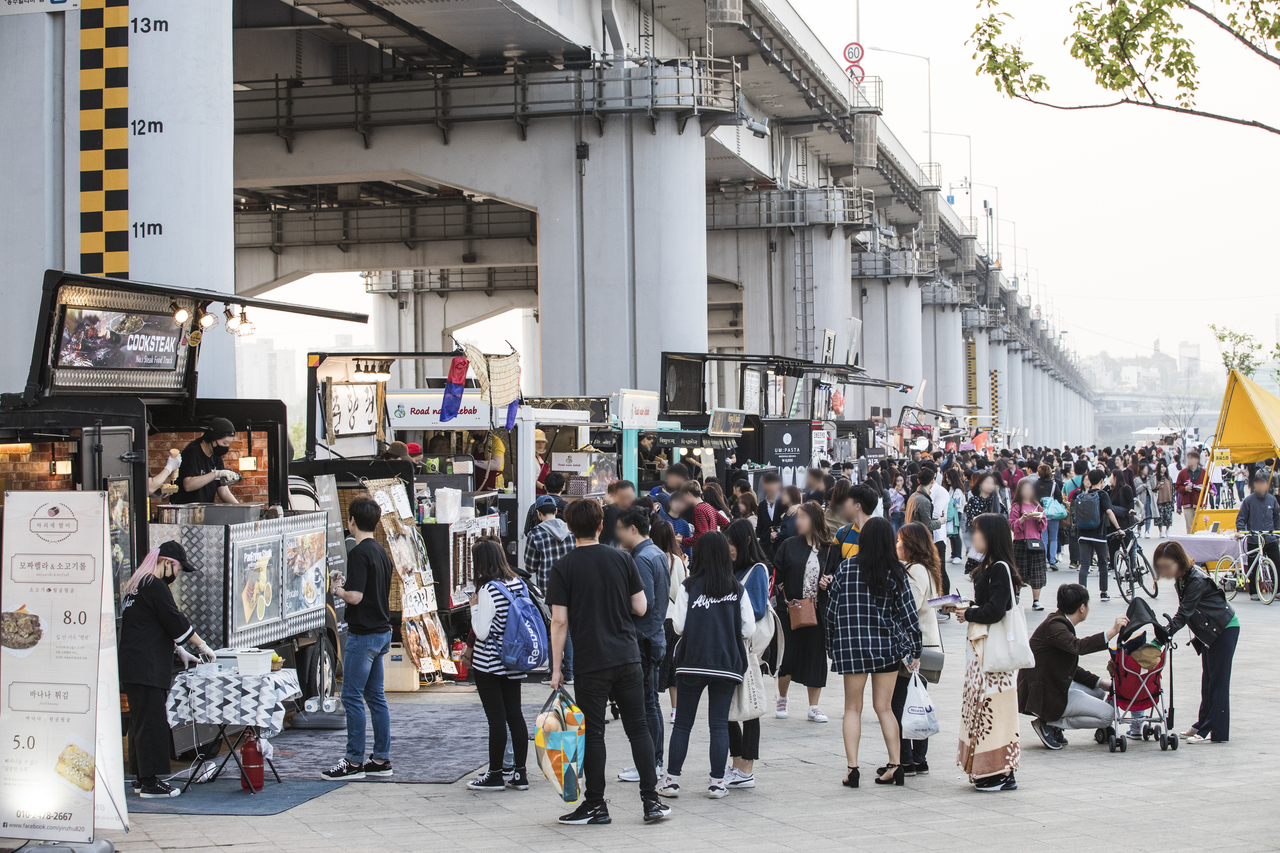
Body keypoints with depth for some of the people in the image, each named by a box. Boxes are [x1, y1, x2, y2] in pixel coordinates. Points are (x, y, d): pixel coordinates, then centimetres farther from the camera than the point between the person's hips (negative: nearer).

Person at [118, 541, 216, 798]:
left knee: (140, 721, 13)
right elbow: (177, 622, -12)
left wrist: (180, 651, 25)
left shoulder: (137, 585, 20)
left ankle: (142, 779, 18)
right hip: (145, 667, -10)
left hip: (132, 666, 11)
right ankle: (150, 783, -9)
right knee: (151, 721, -9)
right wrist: (202, 645, -1)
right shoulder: (155, 586, -12)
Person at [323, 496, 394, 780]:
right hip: (382, 631, 9)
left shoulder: (359, 553, -16)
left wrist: (336, 589, -3)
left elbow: (355, 596, -22)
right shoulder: (382, 552, 13)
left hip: (363, 634, -9)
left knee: (352, 697, -4)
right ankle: (382, 759, 15)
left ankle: (354, 762, -2)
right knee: (375, 696, 12)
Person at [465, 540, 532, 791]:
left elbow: (481, 632, -19)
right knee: (515, 714, 10)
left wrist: (474, 607, -5)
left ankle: (495, 775, 5)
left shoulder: (488, 590, -17)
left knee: (496, 718, -2)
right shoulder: (519, 584, 4)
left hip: (489, 664, -7)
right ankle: (519, 774, 12)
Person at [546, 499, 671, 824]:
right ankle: (651, 801, 8)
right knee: (638, 728, 8)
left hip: (590, 663, -3)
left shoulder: (564, 567, -6)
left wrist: (556, 667, -3)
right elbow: (641, 608, 3)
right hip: (628, 658, 3)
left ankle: (595, 805, 9)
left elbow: (559, 621, -9)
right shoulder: (622, 558, 2)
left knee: (593, 733, 5)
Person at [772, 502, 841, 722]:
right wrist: (784, 598, -7)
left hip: (817, 611, 0)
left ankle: (814, 707, 10)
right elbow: (776, 575, 5)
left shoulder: (830, 549, 3)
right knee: (788, 655, 2)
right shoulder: (788, 545, 4)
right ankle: (782, 701, 23)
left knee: (815, 656, 1)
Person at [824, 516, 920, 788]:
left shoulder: (846, 568, -4)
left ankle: (852, 768, 0)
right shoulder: (895, 572, -3)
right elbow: (907, 612, 0)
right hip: (886, 644, 1)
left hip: (850, 645, -1)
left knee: (852, 708, 8)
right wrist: (915, 650, 7)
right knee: (884, 707, 10)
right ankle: (896, 765, 5)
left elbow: (832, 610, -3)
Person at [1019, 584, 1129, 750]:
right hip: (1044, 695, -10)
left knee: (1100, 691, 25)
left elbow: (1071, 668, 18)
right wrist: (1111, 632, -45)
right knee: (1107, 714, -11)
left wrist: (1100, 682, 9)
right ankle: (1049, 724, -6)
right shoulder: (1054, 626, -18)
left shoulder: (1059, 622, 14)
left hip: (1053, 685, 10)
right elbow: (1078, 646, -39)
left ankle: (1052, 723, 10)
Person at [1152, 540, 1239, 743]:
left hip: (1225, 629, -9)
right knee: (1207, 679, 13)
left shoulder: (1196, 581, -27)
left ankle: (1216, 732, -9)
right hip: (1209, 631, 9)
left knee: (1217, 680, -9)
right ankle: (1204, 725, 19)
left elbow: (1183, 614, -30)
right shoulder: (1181, 578, 0)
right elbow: (1185, 613, 9)